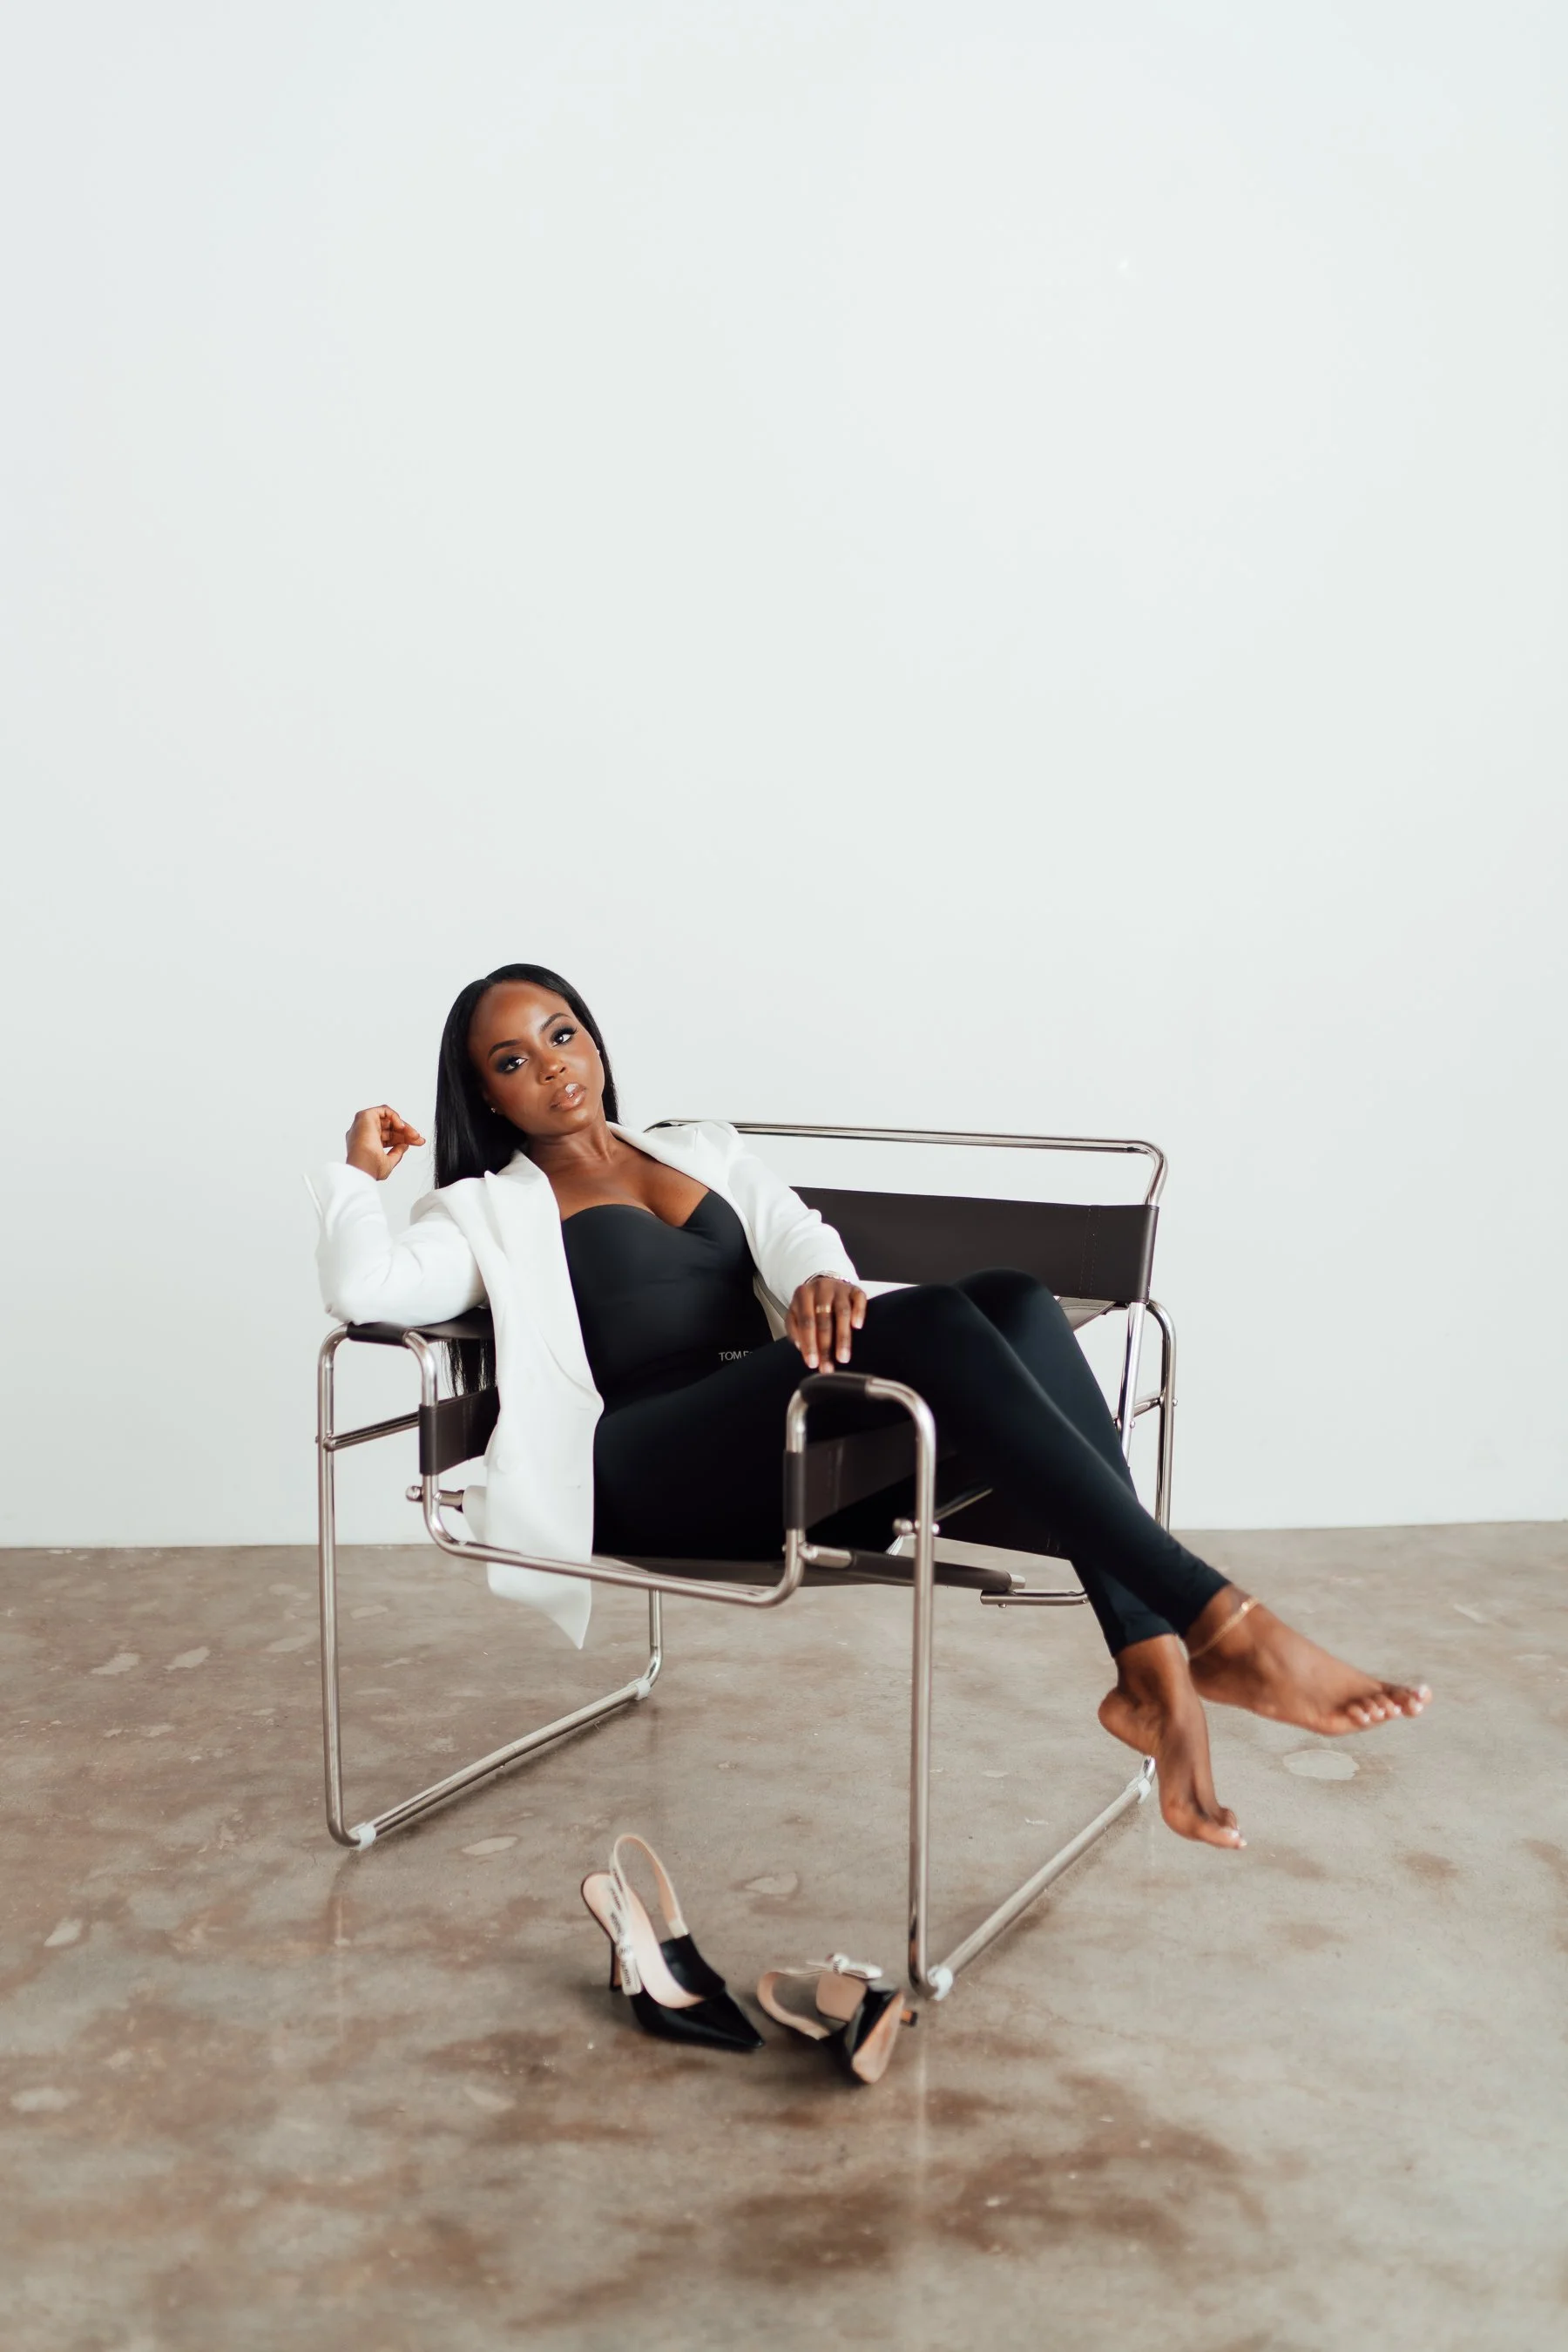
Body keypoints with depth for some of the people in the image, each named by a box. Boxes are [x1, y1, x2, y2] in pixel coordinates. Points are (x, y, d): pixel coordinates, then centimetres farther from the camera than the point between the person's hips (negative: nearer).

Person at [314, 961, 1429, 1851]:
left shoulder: (708, 1150, 31)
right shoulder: (489, 1211, 19)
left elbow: (799, 1237, 11)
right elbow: (365, 1289, 0)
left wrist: (825, 1282, -12)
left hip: (800, 1450, 5)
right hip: (645, 1475, -5)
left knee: (1015, 1300, -25)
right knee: (933, 1320, -32)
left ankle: (1152, 1663, -35)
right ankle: (1224, 1627, -39)